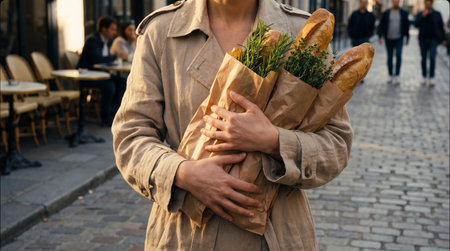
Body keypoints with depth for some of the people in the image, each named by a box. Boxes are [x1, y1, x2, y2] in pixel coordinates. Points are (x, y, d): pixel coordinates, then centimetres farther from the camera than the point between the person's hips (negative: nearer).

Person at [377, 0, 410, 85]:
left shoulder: (404, 13, 4)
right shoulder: (386, 13, 3)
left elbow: (407, 26, 10)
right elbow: (381, 25, 2)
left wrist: (407, 37, 9)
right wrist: (380, 36, -8)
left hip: (399, 39, -1)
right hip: (389, 39, 1)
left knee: (398, 55, -17)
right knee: (390, 57, 7)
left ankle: (396, 77, -13)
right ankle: (391, 77, 17)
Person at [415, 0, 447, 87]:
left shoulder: (437, 14, 3)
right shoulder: (420, 14, 5)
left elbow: (441, 27, 6)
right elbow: (416, 25, -9)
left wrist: (443, 39, 2)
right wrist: (423, 16, -20)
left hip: (434, 40, -2)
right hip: (423, 40, 2)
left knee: (432, 57, -16)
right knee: (424, 59, 6)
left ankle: (431, 78, -13)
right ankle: (425, 77, 18)